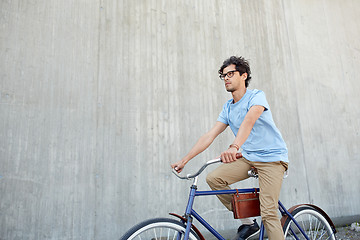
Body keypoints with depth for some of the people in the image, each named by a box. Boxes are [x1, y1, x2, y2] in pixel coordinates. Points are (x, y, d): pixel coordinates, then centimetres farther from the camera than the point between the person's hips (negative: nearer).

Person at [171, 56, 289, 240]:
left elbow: (249, 120, -31)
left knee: (268, 212, -15)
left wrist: (234, 147, -49)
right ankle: (247, 223, 3)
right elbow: (209, 136, 4)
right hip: (248, 157, 6)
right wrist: (184, 160, -2)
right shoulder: (228, 107, 8)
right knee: (213, 178, -13)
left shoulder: (256, 96, -9)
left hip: (271, 157, -6)